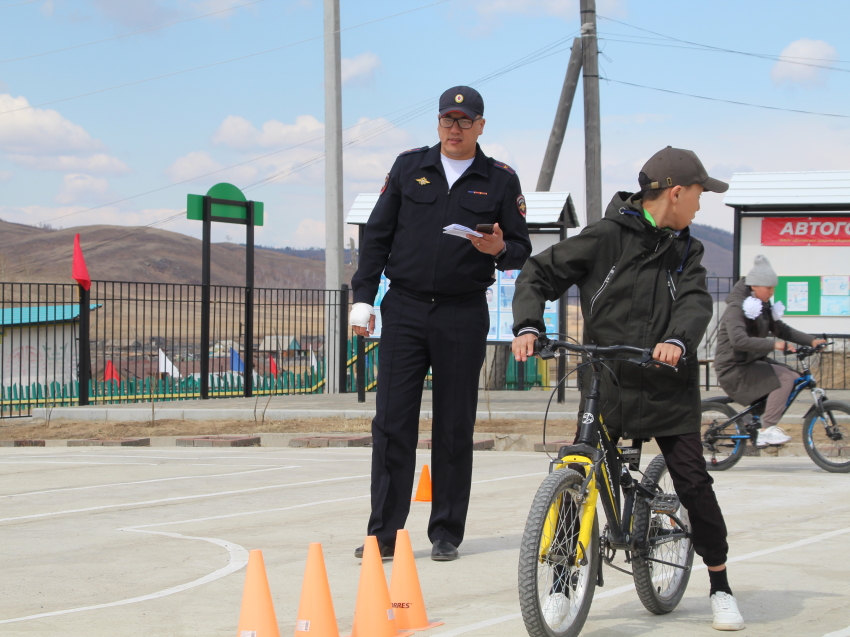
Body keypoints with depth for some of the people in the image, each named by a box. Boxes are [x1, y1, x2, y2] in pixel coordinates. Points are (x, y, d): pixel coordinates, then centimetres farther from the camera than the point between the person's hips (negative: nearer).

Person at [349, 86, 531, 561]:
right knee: (392, 423, -3)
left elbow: (522, 250, 6)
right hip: (404, 309, 1)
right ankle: (385, 532, 1)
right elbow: (377, 235, 10)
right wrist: (363, 298, 4)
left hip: (463, 316, -1)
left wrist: (500, 249, -17)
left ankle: (447, 533, 12)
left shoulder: (500, 180, 5)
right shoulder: (409, 167, 8)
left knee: (455, 428, 3)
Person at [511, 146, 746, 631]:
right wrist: (529, 326, -18)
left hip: (667, 388, 2)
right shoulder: (607, 237, -4)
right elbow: (541, 273, -2)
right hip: (607, 385, -2)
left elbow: (696, 301, -8)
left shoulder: (686, 251, 8)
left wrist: (678, 340, -28)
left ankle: (721, 588, 14)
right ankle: (564, 586, 10)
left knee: (694, 484, -1)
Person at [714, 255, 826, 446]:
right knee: (785, 377, -23)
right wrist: (773, 344, -39)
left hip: (752, 363, 9)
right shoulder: (737, 308, -17)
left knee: (794, 377, -3)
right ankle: (767, 429, -19)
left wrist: (811, 341, 0)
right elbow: (738, 341, -32)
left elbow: (782, 330, 13)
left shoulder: (764, 308, 11)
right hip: (734, 370, -9)